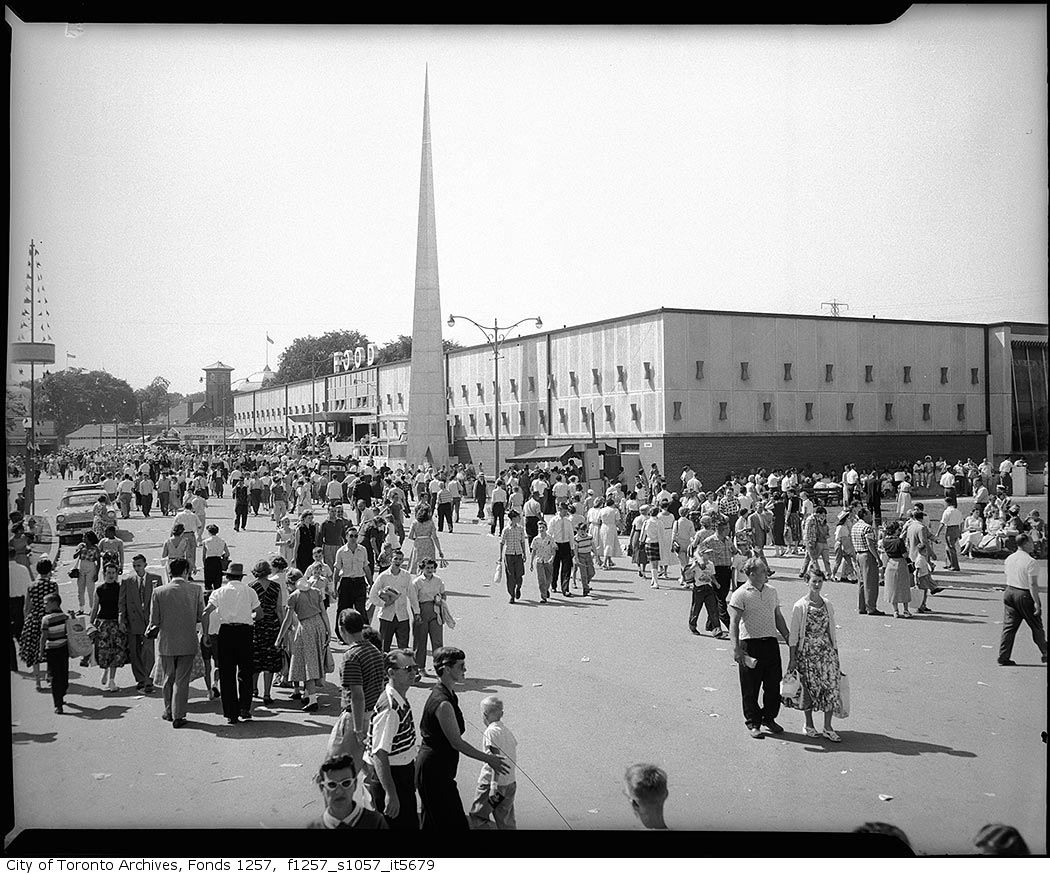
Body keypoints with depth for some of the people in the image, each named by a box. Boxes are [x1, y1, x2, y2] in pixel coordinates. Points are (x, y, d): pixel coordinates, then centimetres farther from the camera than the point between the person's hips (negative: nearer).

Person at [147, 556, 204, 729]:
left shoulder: (159, 591, -8)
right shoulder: (195, 589, -8)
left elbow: (154, 620, -6)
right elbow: (201, 616, -3)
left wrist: (150, 631, 14)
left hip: (166, 642, 1)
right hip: (188, 642, -1)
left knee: (168, 678, 18)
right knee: (182, 680, 7)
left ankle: (169, 711, 30)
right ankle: (178, 716, 8)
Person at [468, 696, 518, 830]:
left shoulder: (491, 731, -12)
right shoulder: (507, 731, 10)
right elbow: (513, 757, 13)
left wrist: (494, 785, -24)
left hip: (490, 782, -7)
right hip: (511, 782, 7)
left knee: (477, 819, 5)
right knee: (506, 822, 12)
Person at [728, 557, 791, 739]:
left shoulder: (771, 591, 12)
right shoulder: (740, 594, -7)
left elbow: (778, 618, 21)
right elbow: (734, 622, -12)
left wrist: (789, 639, 18)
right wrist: (736, 648, -21)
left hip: (771, 642, 5)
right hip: (750, 643, -5)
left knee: (774, 685, 9)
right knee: (750, 688, 3)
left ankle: (768, 719, 26)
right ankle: (753, 723, 16)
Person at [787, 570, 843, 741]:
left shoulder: (828, 605, 6)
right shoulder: (800, 606, -7)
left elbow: (832, 632, 13)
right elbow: (793, 635, -5)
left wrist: (835, 654, 11)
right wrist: (792, 658, -6)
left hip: (826, 651, 4)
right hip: (807, 653, -3)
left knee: (831, 687, -2)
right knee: (809, 688, 4)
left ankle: (828, 728, 8)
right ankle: (809, 725, 21)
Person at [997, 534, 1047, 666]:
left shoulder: (1009, 559, 6)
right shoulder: (1031, 562, -17)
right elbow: (1033, 584, -20)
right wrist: (1036, 603, -18)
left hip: (1009, 592, 6)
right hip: (1025, 596, -6)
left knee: (1009, 626, 7)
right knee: (1036, 626, 11)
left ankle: (1003, 656, 3)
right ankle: (1045, 653, 22)